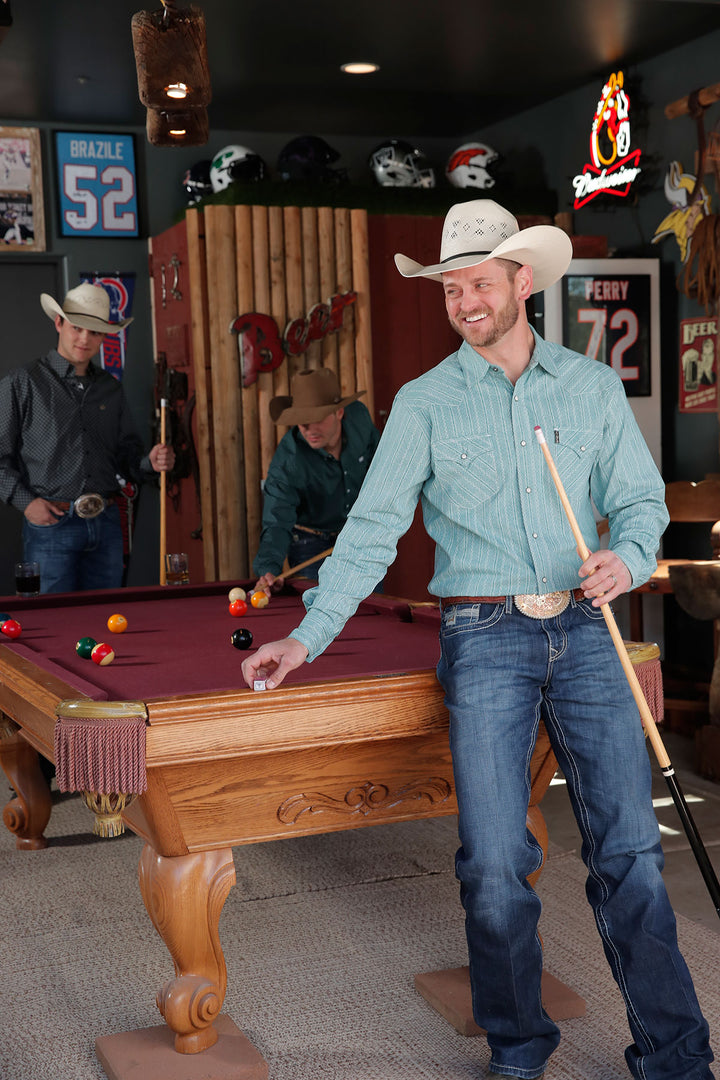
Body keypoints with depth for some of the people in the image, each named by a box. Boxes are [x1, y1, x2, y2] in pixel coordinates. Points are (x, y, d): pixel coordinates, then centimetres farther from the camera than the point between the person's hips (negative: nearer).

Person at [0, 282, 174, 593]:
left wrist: (150, 462, -3)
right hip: (51, 523, -4)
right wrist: (25, 501, -13)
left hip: (106, 523, 5)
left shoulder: (111, 389, 14)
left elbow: (125, 456, 18)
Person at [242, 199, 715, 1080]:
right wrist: (307, 636, -6)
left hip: (583, 629, 1)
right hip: (485, 639, -1)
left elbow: (639, 497, 12)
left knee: (629, 849, 1)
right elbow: (373, 528, 1)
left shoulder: (594, 386, 9)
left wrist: (628, 558, -11)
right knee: (494, 865, -3)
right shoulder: (424, 402, 4)